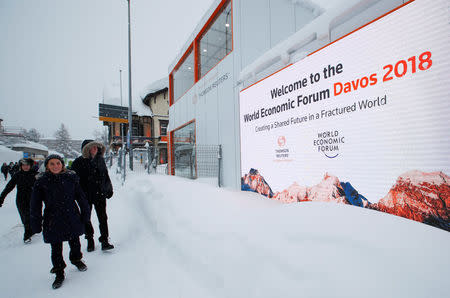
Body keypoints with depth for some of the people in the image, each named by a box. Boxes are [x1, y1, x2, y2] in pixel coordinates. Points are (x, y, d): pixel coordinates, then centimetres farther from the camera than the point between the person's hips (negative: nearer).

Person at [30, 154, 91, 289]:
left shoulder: (71, 177, -3)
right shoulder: (42, 182, -5)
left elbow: (80, 196, 2)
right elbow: (35, 204, 0)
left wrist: (85, 213, 2)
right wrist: (36, 223, -2)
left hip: (72, 218, 1)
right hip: (52, 221, -1)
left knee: (75, 242, 16)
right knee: (56, 248, 11)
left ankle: (76, 259, 44)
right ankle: (59, 273, 31)